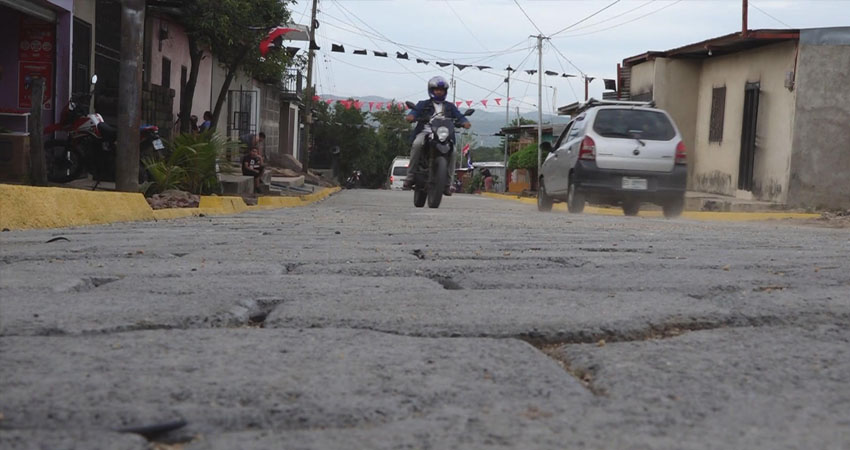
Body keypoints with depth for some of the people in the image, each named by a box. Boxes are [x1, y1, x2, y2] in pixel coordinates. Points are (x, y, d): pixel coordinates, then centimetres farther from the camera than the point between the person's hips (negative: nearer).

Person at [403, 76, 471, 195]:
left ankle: (447, 184, -18)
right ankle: (410, 176, -29)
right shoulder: (423, 104, 18)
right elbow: (415, 111, -1)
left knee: (452, 151, -27)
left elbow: (459, 116, 11)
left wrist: (465, 122, -14)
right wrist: (410, 116, -26)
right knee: (417, 144, -34)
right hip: (426, 132, -2)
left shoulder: (450, 106, 25)